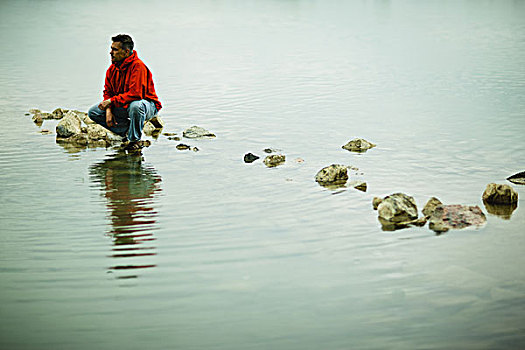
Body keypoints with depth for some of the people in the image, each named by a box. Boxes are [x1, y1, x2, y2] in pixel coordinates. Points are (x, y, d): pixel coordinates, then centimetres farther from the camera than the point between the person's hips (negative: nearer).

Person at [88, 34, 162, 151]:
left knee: (135, 106, -43)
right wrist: (108, 111, -12)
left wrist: (111, 101, -27)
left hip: (147, 105, -7)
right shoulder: (112, 68, 0)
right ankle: (127, 129, 0)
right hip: (123, 107, 7)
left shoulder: (138, 66, -24)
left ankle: (135, 140, -17)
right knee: (93, 112, -2)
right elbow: (107, 92, 6)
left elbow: (135, 94, -32)